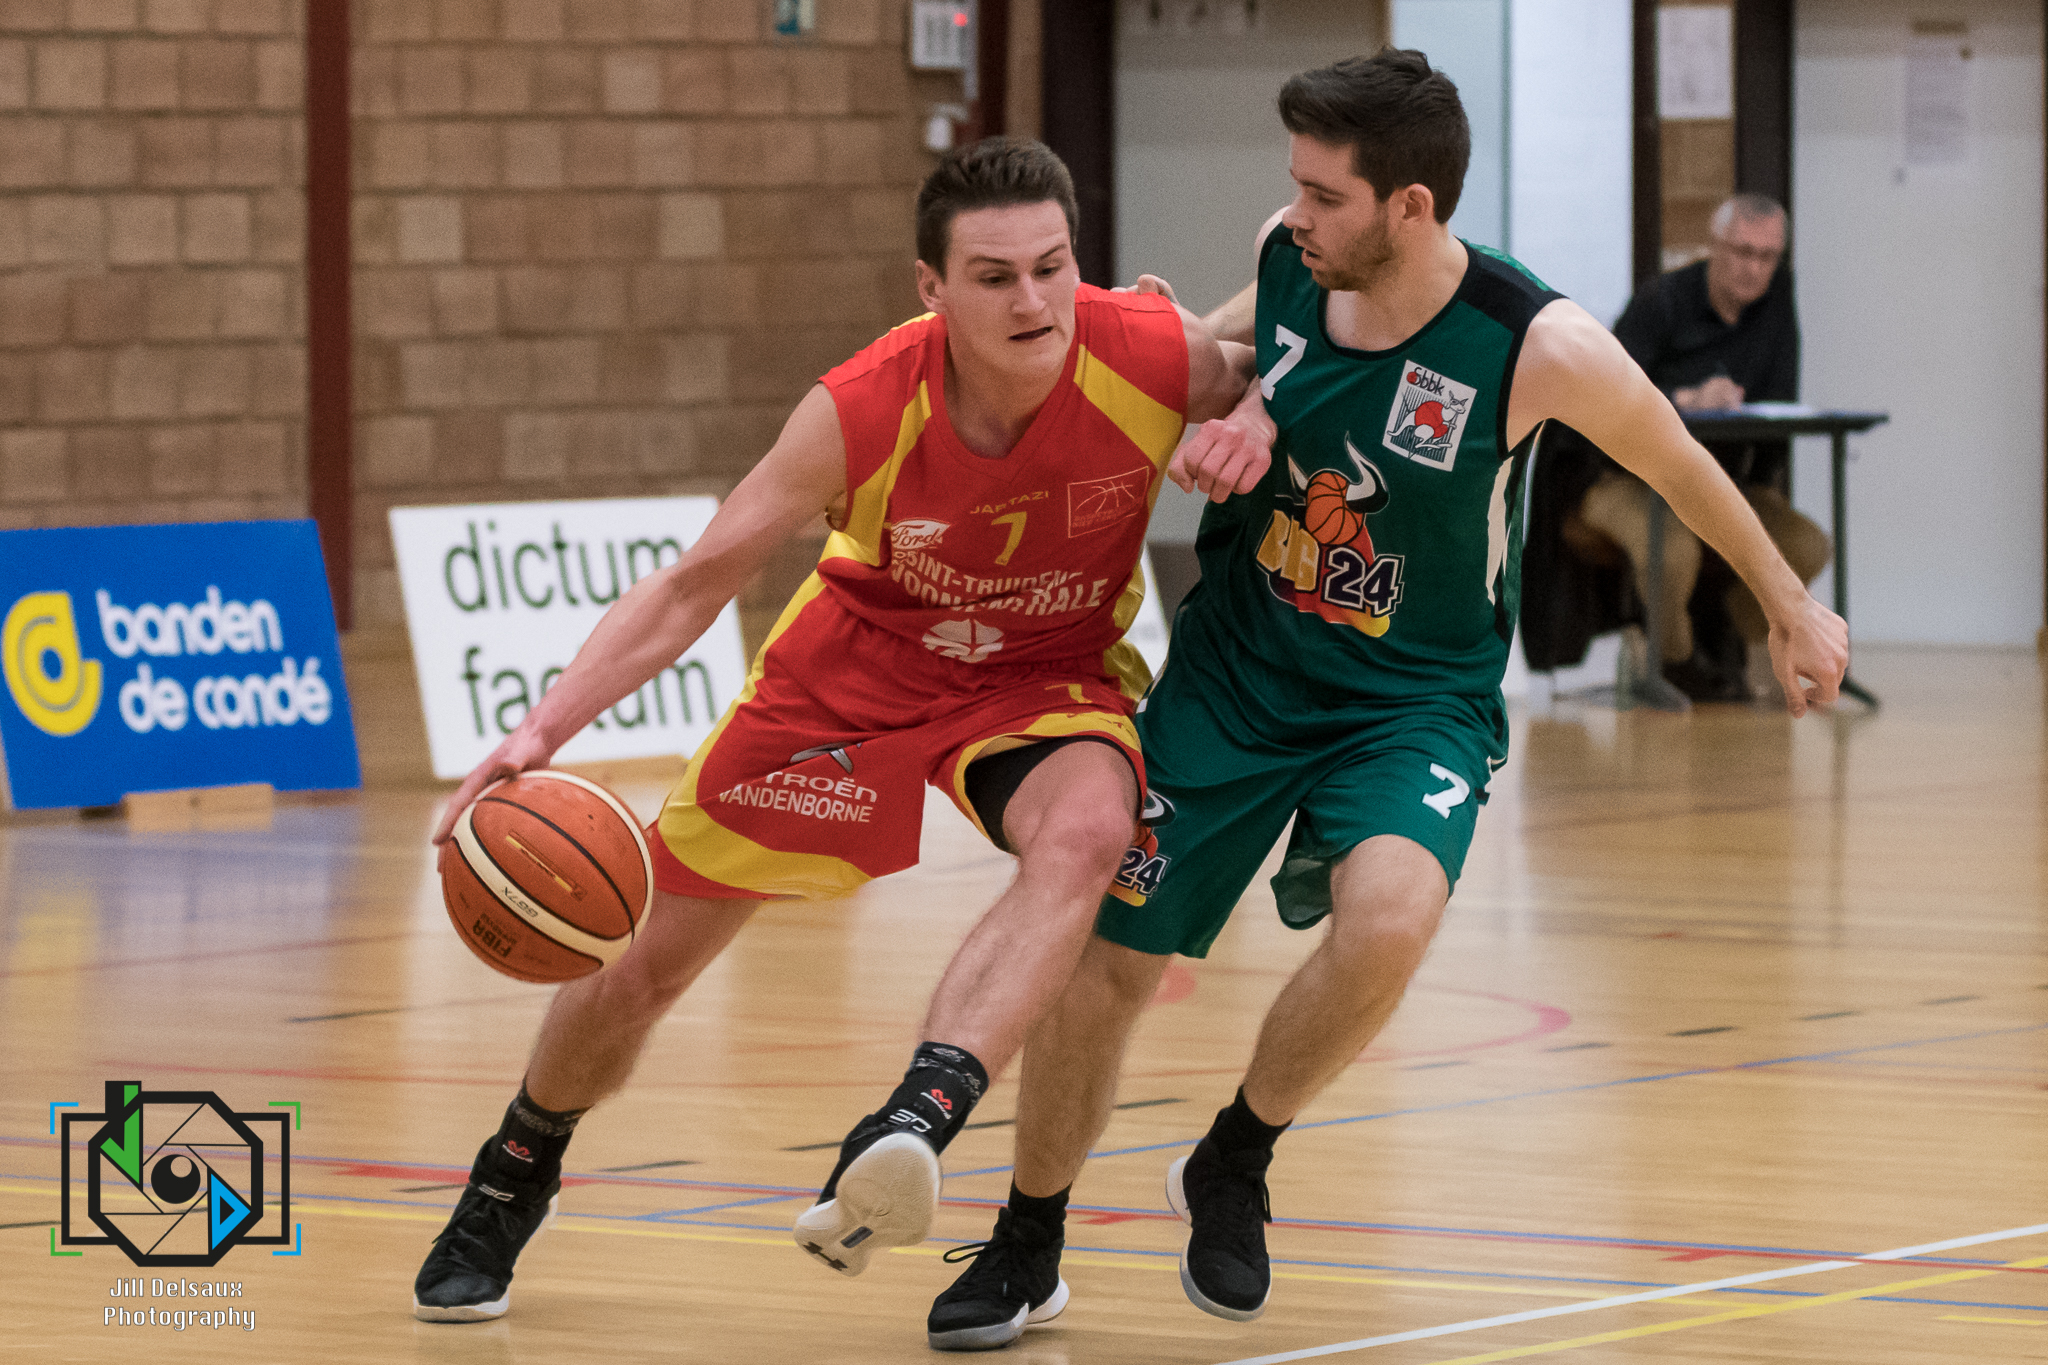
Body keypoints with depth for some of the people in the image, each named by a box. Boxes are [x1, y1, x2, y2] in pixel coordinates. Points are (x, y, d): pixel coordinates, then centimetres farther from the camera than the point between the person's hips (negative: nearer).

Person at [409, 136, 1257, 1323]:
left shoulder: (1157, 360, -28)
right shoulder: (862, 414, -30)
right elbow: (693, 587, -21)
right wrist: (542, 732, -32)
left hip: (1048, 676, 0)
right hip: (857, 666, 0)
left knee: (1086, 833, -38)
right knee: (644, 958, 9)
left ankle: (914, 1126, -48)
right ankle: (514, 1181, 40)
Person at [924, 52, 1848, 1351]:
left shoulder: (1539, 347, -23)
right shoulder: (1289, 255, -13)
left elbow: (1678, 463, -3)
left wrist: (1792, 604, 10)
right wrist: (1243, 405, -7)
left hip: (1414, 698, -3)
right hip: (1233, 672, 3)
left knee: (1389, 920, -32)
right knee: (1109, 960, 4)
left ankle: (1233, 1167, -4)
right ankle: (1027, 1248, 29)